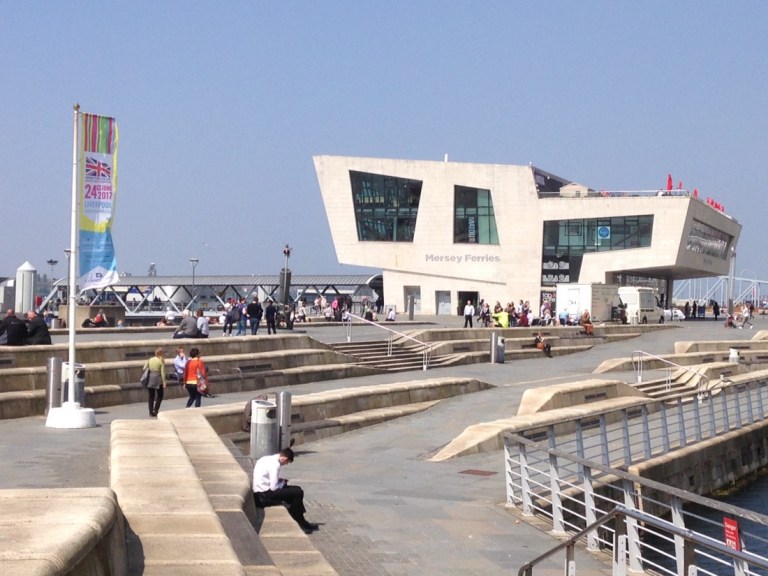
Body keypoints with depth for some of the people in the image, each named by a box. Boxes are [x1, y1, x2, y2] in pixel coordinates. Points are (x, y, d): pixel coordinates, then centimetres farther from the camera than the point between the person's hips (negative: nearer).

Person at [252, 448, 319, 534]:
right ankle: (302, 524, 2)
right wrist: (283, 483, -2)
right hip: (264, 496, -10)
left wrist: (279, 480, 10)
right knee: (298, 492, -12)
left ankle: (303, 523, 21)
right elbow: (274, 487, -22)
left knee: (296, 489, 17)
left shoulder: (266, 459, 10)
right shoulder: (275, 464, -19)